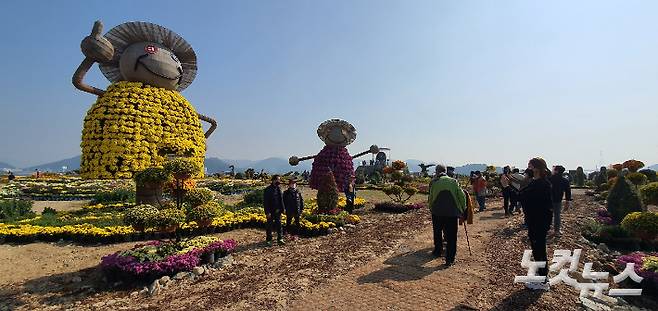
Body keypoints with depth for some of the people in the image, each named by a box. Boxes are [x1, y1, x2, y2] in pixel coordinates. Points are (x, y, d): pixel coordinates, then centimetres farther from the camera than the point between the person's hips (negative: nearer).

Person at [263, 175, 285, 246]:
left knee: (279, 224, 7)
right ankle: (269, 240, 19)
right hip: (271, 211, -5)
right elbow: (265, 202, -13)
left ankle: (280, 238, 14)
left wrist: (282, 208, 4)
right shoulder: (268, 189, -12)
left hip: (278, 211, 5)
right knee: (269, 225, 7)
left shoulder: (278, 188, 8)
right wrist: (267, 212, -17)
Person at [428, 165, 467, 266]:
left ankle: (438, 251, 35)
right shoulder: (453, 181, 4)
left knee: (437, 233, 21)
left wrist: (431, 208, 18)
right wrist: (462, 209, 10)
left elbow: (430, 198, 3)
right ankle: (450, 259, 7)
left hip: (437, 212, 1)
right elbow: (462, 196, 0)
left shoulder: (434, 182, 2)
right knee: (451, 236, 6)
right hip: (452, 213, 0)